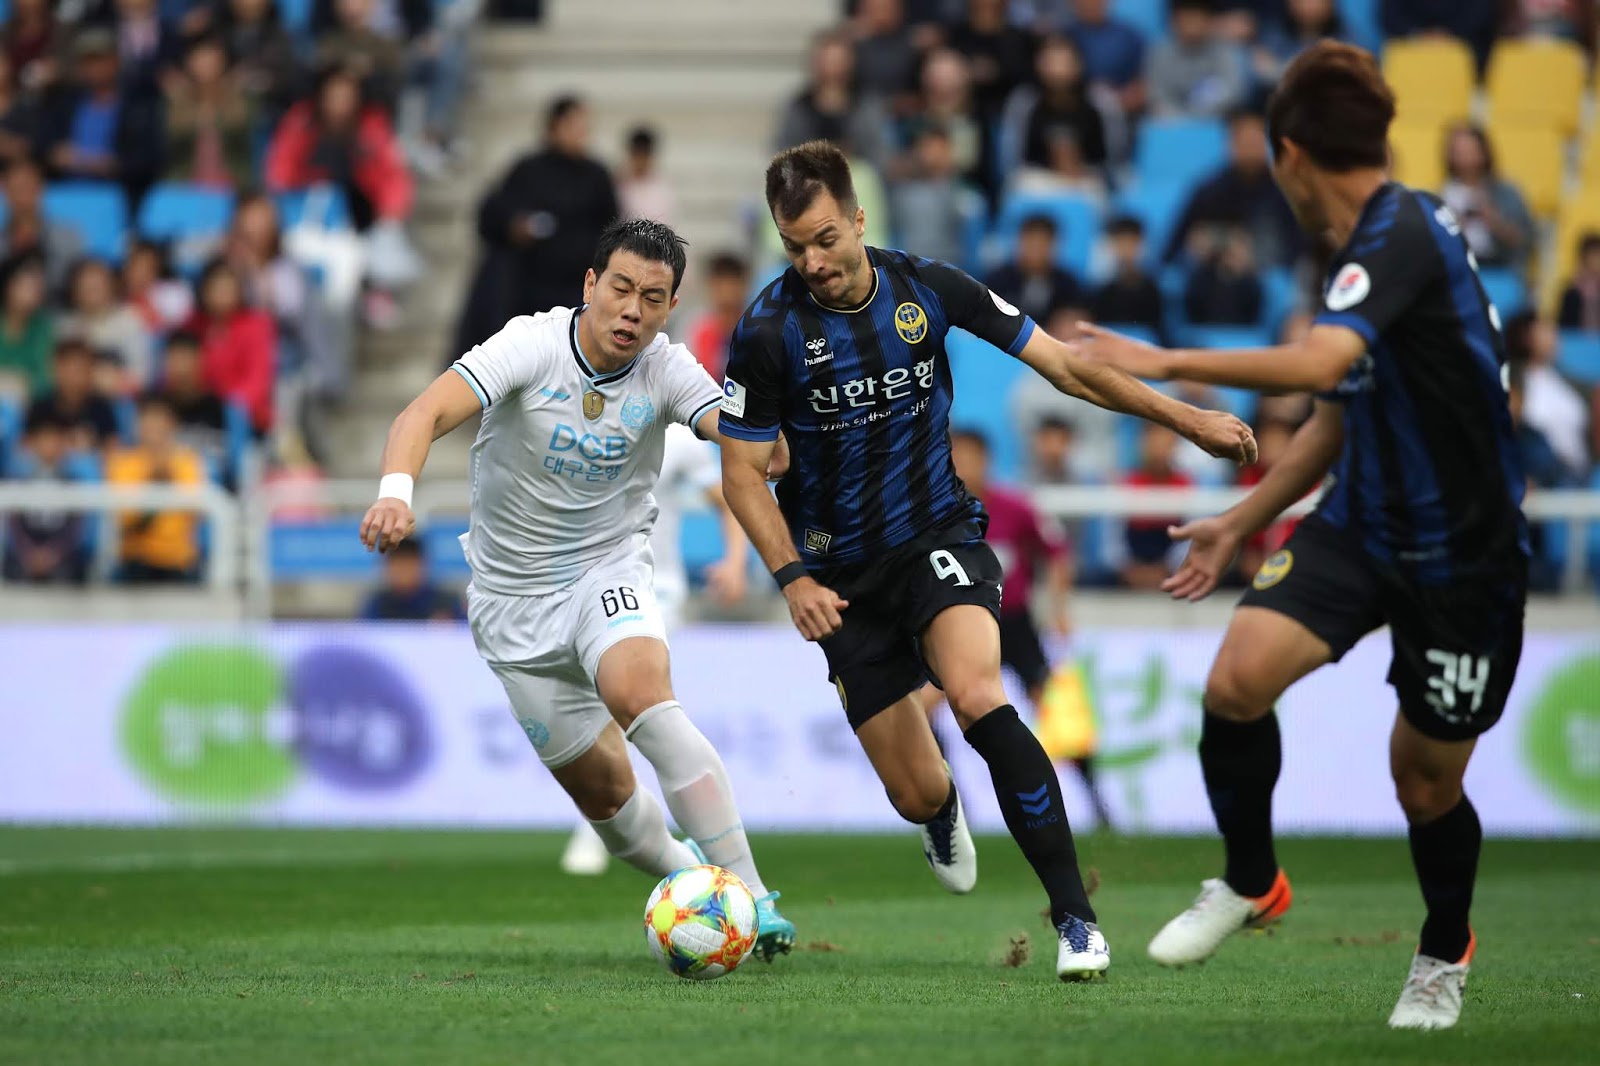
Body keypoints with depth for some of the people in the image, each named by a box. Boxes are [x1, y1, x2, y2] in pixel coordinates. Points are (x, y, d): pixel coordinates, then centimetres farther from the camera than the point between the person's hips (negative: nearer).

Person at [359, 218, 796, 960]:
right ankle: (686, 876, 35)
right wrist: (396, 491, -48)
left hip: (609, 572, -1)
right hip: (514, 595, 1)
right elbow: (428, 412, -28)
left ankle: (748, 895, -31)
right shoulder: (532, 346, -17)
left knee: (639, 693, -32)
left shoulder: (666, 371, -12)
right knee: (601, 789, 4)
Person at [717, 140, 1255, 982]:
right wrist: (792, 577, -19)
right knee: (916, 796, -1)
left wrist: (1186, 419, 2)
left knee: (977, 698, -31)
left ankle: (1073, 914, -25)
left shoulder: (928, 289, -8)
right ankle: (942, 812, 42)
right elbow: (743, 471, -5)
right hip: (844, 574, 0)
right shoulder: (769, 331, -13)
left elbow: (1062, 365, 2)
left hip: (939, 538, 0)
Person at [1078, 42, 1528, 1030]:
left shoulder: (1401, 236, -21)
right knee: (1241, 677, -17)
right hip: (1362, 525, 7)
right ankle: (1250, 882, 5)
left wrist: (1167, 362, -35)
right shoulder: (1377, 239, 8)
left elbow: (1320, 363, -40)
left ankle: (1445, 951, 36)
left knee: (1425, 778, 6)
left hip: (1464, 556, -7)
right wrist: (1243, 524, 26)